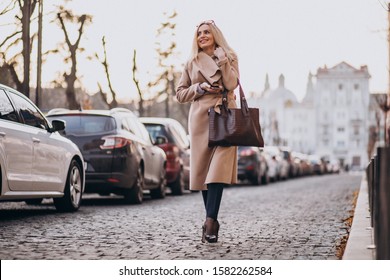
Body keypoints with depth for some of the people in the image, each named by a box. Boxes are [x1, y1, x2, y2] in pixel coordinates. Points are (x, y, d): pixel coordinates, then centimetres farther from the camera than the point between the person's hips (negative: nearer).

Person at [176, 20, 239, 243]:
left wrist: (222, 60, -8)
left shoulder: (229, 57, 10)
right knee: (203, 169, -1)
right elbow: (180, 94, 13)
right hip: (201, 117, 2)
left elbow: (231, 84, -6)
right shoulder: (192, 63, 14)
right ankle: (212, 222, 8)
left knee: (219, 168, -17)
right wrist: (200, 88, -2)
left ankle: (210, 221, -22)